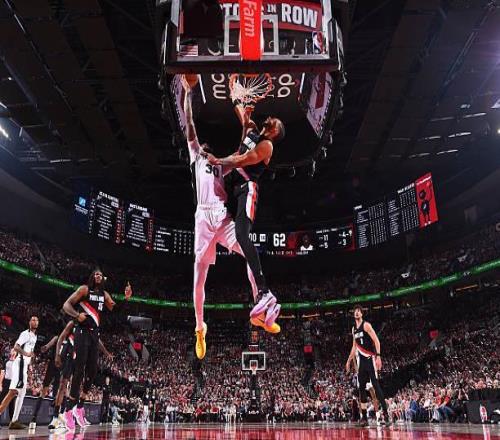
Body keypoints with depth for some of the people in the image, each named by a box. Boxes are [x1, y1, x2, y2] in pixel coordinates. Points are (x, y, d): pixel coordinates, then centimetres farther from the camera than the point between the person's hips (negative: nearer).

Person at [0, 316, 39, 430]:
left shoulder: (34, 336, 21)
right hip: (20, 363, -10)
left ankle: (14, 421, 11)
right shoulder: (26, 333, -7)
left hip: (24, 365, 10)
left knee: (21, 393, 9)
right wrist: (26, 353, -34)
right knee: (13, 391, -20)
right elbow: (16, 347, -19)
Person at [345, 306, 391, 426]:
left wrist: (378, 356, -25)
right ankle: (364, 417, 10)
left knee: (376, 386, -13)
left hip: (370, 359, -7)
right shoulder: (354, 329, 15)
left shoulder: (366, 325, -7)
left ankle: (386, 415, -12)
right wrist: (348, 361, 22)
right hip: (361, 361, 7)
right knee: (361, 388, 5)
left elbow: (376, 341, -14)